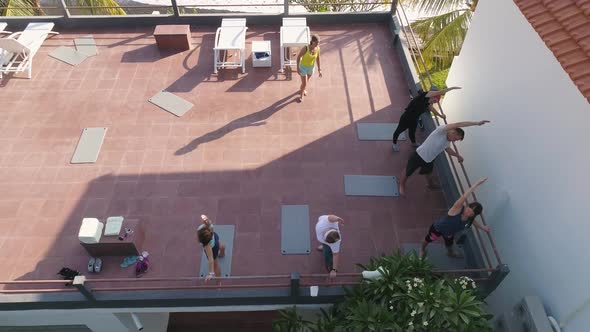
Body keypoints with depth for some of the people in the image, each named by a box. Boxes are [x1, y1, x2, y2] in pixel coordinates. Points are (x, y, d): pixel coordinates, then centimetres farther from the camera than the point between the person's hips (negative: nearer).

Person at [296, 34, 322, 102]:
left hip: (311, 67, 5)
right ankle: (301, 95, 36)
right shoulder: (305, 48, -33)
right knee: (304, 84, 3)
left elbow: (318, 59, -4)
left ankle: (302, 89, 62)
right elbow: (298, 57, -19)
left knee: (307, 80, 28)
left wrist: (319, 69, -3)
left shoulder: (318, 48, -18)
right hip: (303, 67, -5)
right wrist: (298, 68, -18)